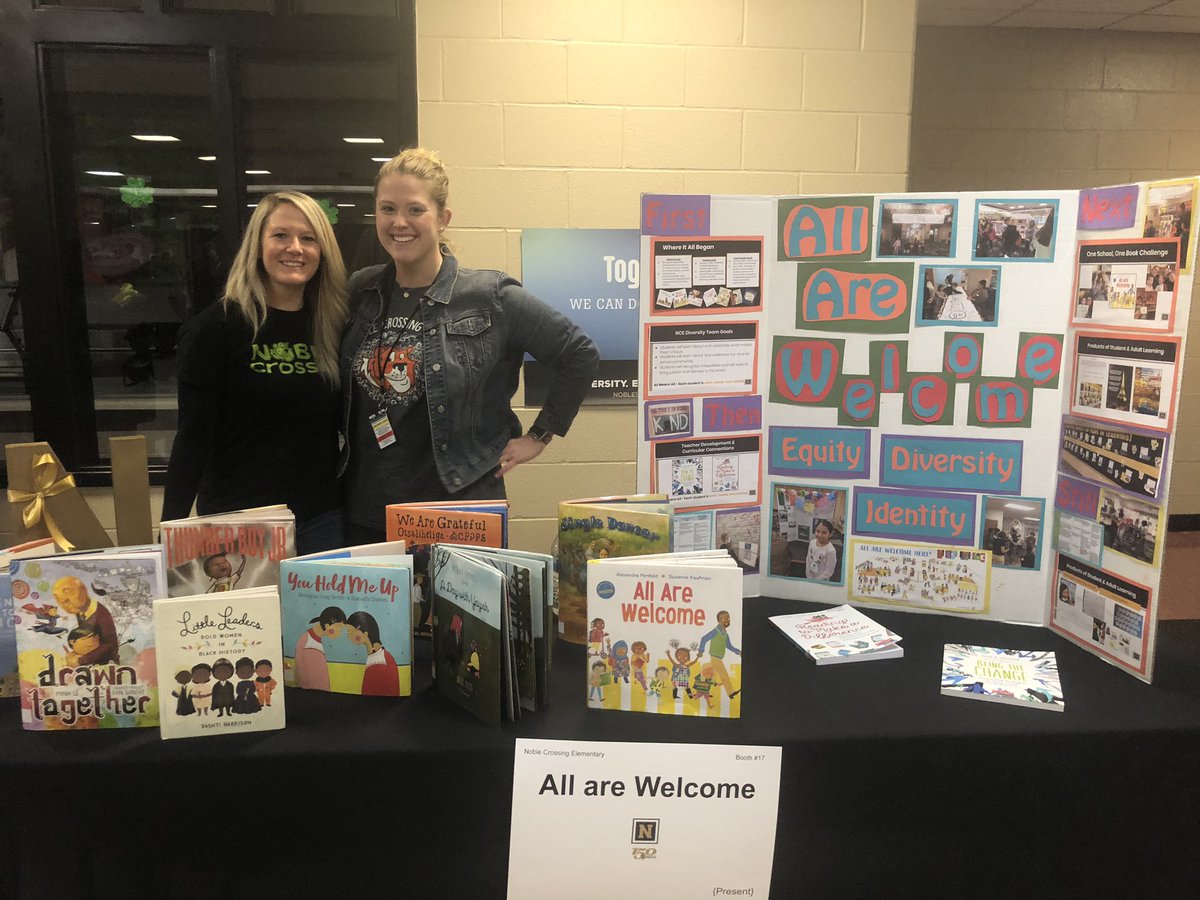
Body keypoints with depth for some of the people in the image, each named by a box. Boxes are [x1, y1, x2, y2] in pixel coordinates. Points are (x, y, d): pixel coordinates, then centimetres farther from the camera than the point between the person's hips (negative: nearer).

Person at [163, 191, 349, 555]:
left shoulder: (334, 327, 4)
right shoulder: (218, 326, -7)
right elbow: (193, 436, -9)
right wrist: (172, 530, -12)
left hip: (320, 518, 4)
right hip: (236, 521, -4)